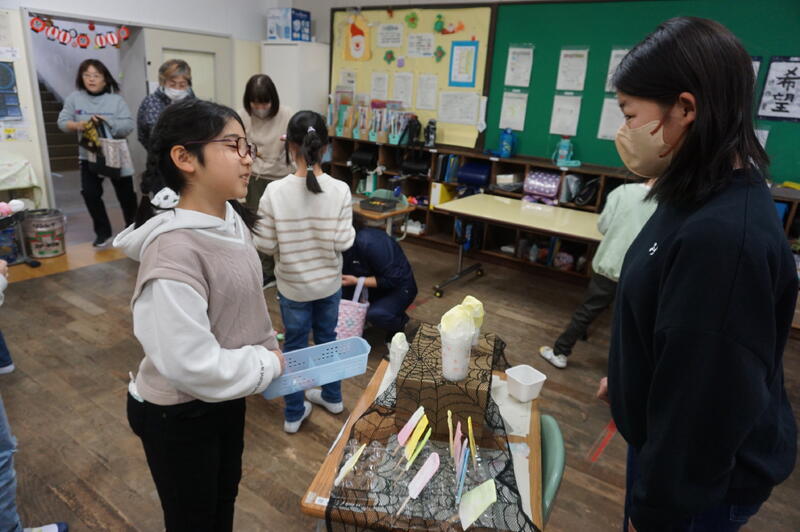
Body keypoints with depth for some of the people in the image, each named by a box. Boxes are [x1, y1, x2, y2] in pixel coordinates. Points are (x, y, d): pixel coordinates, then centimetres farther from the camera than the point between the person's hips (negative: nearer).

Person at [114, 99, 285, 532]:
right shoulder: (174, 250, -32)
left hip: (225, 397, 8)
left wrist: (271, 349, 7)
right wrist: (266, 364, -20)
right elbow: (190, 363, -33)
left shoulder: (230, 220, -4)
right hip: (177, 414, -7)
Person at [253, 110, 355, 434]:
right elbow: (344, 242, -13)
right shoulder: (340, 190, -16)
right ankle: (332, 396, 44)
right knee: (327, 338, 23)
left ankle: (294, 414, 31)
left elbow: (265, 245, -14)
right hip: (329, 283, 2)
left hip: (292, 285, -1)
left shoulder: (275, 191, -19)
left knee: (294, 346, 16)